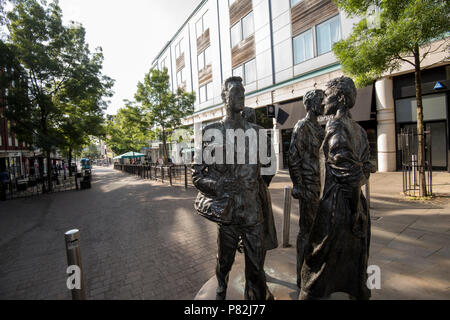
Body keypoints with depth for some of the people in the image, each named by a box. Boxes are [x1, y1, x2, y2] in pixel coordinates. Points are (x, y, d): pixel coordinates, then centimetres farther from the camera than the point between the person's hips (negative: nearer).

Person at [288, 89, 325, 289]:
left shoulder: (319, 128, 17)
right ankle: (301, 276, 15)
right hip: (308, 185, -9)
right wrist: (297, 185, -19)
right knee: (306, 230, -1)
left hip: (320, 184, 9)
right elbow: (293, 158, -17)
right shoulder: (302, 126, -11)